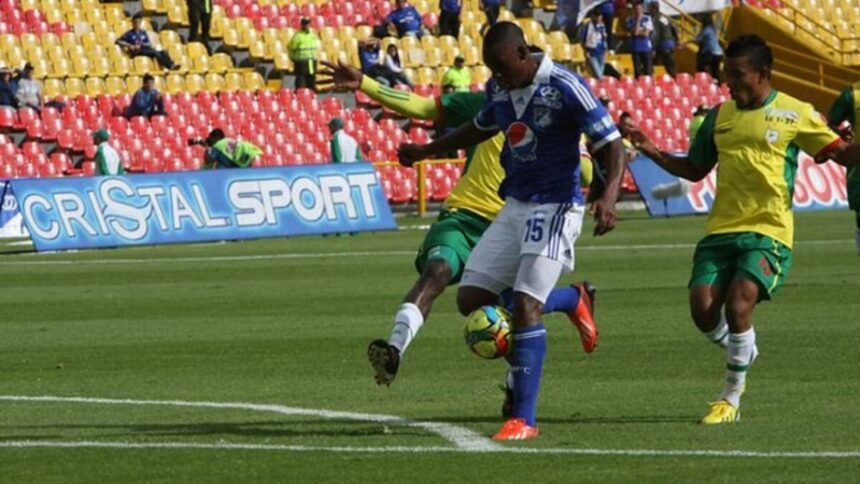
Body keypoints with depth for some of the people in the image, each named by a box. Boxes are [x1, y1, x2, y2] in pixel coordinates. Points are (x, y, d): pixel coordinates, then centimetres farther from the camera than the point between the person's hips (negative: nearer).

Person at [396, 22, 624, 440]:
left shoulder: (564, 87, -17)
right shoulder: (498, 89, 4)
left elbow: (611, 143, -17)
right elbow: (481, 128, 26)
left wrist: (609, 196, -32)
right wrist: (426, 151, 31)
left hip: (555, 207, -8)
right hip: (514, 206, 8)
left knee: (525, 304, -17)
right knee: (471, 300, 3)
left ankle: (524, 418, -14)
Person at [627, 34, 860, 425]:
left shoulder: (796, 115, 0)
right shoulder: (720, 115, 13)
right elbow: (694, 170, 23)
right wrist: (654, 153, 8)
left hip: (768, 232, -5)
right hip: (720, 231, 5)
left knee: (738, 304, -21)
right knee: (703, 308, -10)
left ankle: (731, 400, -5)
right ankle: (743, 352, 25)